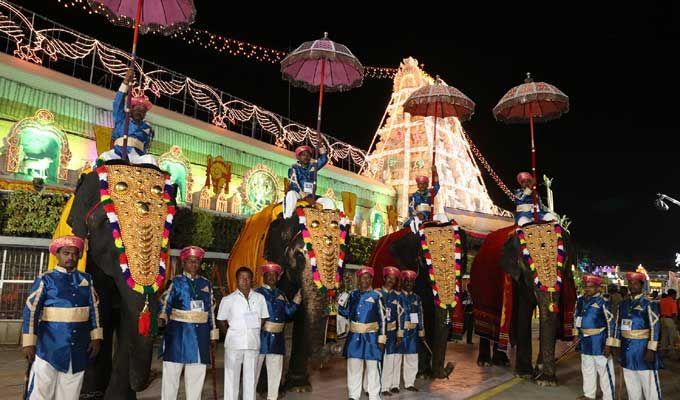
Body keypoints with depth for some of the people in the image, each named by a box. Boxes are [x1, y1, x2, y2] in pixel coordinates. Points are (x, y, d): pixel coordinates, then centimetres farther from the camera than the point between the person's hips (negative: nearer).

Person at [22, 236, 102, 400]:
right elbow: (31, 311, -2)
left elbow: (94, 309, 10)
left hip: (78, 349, 3)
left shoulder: (86, 279, 10)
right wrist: (29, 343, -6)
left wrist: (96, 337, 5)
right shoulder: (45, 280, 0)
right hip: (49, 348, -3)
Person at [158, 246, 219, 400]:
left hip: (200, 334, 3)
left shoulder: (206, 284, 13)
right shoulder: (176, 282, 4)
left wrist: (213, 334, 12)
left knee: (197, 375, 5)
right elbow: (166, 304, -2)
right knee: (171, 373, -1)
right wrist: (162, 318, -23)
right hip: (178, 332, -3)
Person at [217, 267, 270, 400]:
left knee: (250, 377, 7)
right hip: (234, 344, -1)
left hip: (253, 343, 2)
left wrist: (254, 331, 8)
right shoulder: (228, 299, 0)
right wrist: (232, 334, 6)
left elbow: (263, 318, 14)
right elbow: (222, 321, 8)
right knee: (231, 376, 3)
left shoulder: (259, 298, 4)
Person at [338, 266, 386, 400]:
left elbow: (382, 318, -3)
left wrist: (381, 338, -6)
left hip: (371, 335, -3)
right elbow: (347, 314, 14)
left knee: (372, 366, 5)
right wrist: (341, 305, -6)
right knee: (353, 366, 7)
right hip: (354, 336, 3)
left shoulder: (376, 296, -3)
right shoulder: (353, 295, 7)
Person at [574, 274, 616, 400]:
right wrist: (576, 334, 15)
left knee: (604, 370, 2)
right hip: (585, 341, 7)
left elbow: (611, 323, -15)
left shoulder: (603, 302, -14)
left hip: (599, 341, -7)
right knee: (587, 369, 19)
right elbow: (576, 317, 17)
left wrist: (608, 344, -16)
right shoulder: (580, 301, 5)